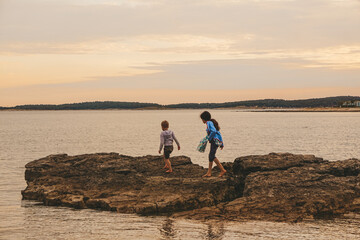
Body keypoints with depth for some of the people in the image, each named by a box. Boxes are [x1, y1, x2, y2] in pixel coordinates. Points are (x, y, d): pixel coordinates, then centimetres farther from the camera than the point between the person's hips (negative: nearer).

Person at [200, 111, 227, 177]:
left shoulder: (209, 123, -7)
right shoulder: (212, 122, 22)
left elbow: (213, 131, -25)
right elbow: (218, 133, 22)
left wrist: (209, 138, -13)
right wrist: (221, 144, 23)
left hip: (215, 140, -10)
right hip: (217, 141, 10)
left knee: (212, 156, -13)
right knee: (210, 156, 11)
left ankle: (222, 170, -14)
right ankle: (209, 173, 12)